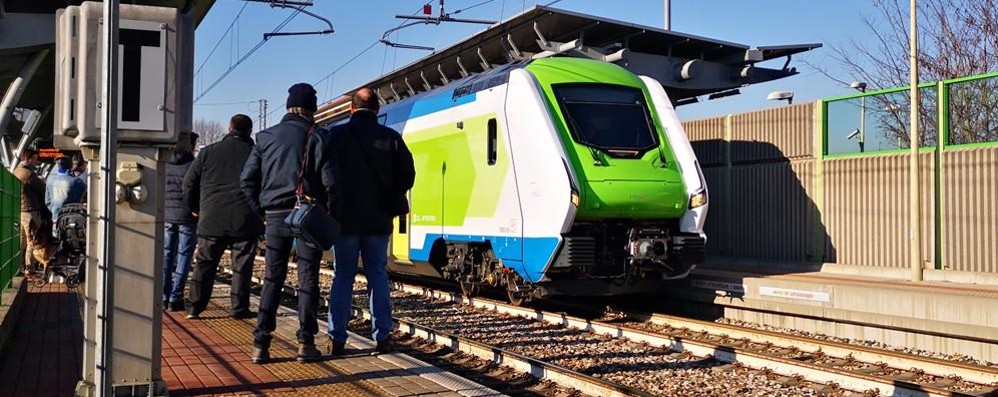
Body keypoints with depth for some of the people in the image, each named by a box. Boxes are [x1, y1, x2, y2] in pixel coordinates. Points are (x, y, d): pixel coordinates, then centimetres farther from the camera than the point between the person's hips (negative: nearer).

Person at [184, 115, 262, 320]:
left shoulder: (209, 151, 5)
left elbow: (189, 183, 9)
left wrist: (195, 207, 23)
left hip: (212, 219, 1)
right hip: (245, 221, -1)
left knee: (204, 263, 10)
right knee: (242, 266, 6)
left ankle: (194, 307, 10)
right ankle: (239, 308, 8)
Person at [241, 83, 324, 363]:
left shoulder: (266, 137, 9)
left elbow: (247, 179, 7)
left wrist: (261, 212, 12)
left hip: (276, 215, 3)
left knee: (273, 278, 9)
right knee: (307, 278, 3)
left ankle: (260, 344, 4)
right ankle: (305, 343, 1)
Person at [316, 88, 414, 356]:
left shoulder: (335, 135, -4)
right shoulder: (391, 138, 0)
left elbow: (321, 173, -9)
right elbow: (407, 176, -2)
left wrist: (331, 203, 2)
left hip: (345, 218, -1)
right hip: (379, 220, 1)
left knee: (342, 276, 6)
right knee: (378, 276, 7)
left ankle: (337, 339, 6)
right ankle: (382, 337, 6)